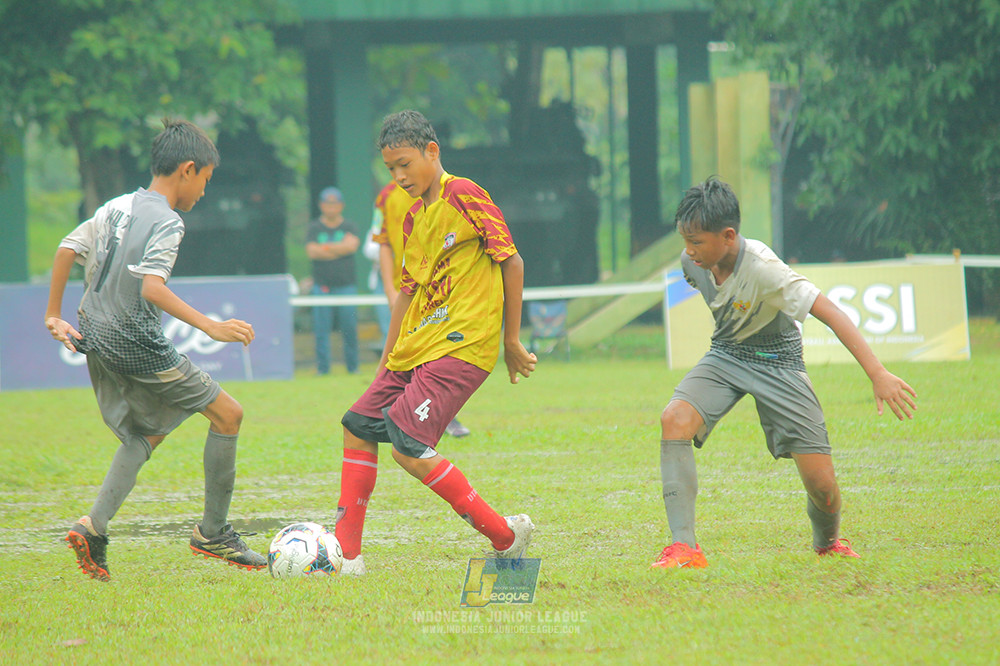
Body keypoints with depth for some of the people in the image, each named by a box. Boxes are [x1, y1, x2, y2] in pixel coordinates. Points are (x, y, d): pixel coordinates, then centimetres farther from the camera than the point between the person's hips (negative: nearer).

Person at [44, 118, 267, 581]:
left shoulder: (117, 207, 10)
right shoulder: (166, 222, -15)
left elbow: (67, 250, 13)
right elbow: (151, 287, -27)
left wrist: (54, 314, 23)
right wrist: (211, 327, -29)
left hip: (97, 337, 9)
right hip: (137, 345, -9)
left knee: (144, 435, 20)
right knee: (227, 414, 3)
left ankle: (93, 527, 1)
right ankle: (212, 533, 8)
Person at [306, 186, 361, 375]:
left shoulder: (349, 227, 9)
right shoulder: (314, 228, 8)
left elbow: (352, 245, -10)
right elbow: (311, 251, -6)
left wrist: (325, 247, -9)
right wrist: (339, 248, -7)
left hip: (346, 286, 0)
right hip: (322, 286, 0)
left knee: (349, 329, -1)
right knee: (321, 329, -3)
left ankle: (352, 366, 9)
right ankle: (322, 368, 2)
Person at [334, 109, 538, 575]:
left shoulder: (464, 196, -9)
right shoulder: (413, 219, 17)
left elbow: (511, 261, -8)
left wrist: (512, 341, -6)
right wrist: (385, 365, 22)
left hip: (461, 345, -9)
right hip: (416, 348, 9)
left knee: (408, 447, -19)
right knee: (358, 427, 6)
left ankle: (505, 535, -11)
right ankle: (346, 552, 9)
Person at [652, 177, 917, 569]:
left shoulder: (761, 269, -32)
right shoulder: (693, 262, -13)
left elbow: (830, 312, -35)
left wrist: (878, 374, -41)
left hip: (777, 362, -4)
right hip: (725, 356, 4)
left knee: (822, 484, -10)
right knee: (675, 419, -27)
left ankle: (827, 540, 28)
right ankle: (683, 547, -27)